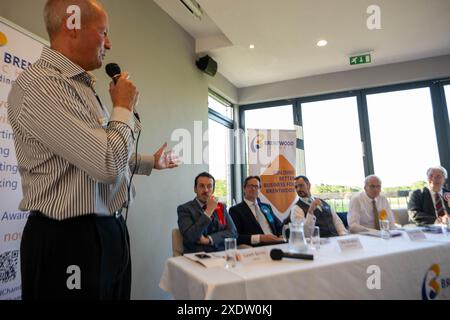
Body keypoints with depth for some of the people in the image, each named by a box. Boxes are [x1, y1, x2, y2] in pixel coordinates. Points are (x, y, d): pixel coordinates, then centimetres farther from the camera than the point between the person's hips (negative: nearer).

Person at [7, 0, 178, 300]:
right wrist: (124, 106, -10)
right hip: (69, 240, -9)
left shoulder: (82, 86, 13)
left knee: (116, 293, 21)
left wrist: (151, 162, 31)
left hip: (110, 230, 9)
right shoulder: (39, 84, -18)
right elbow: (108, 165, -27)